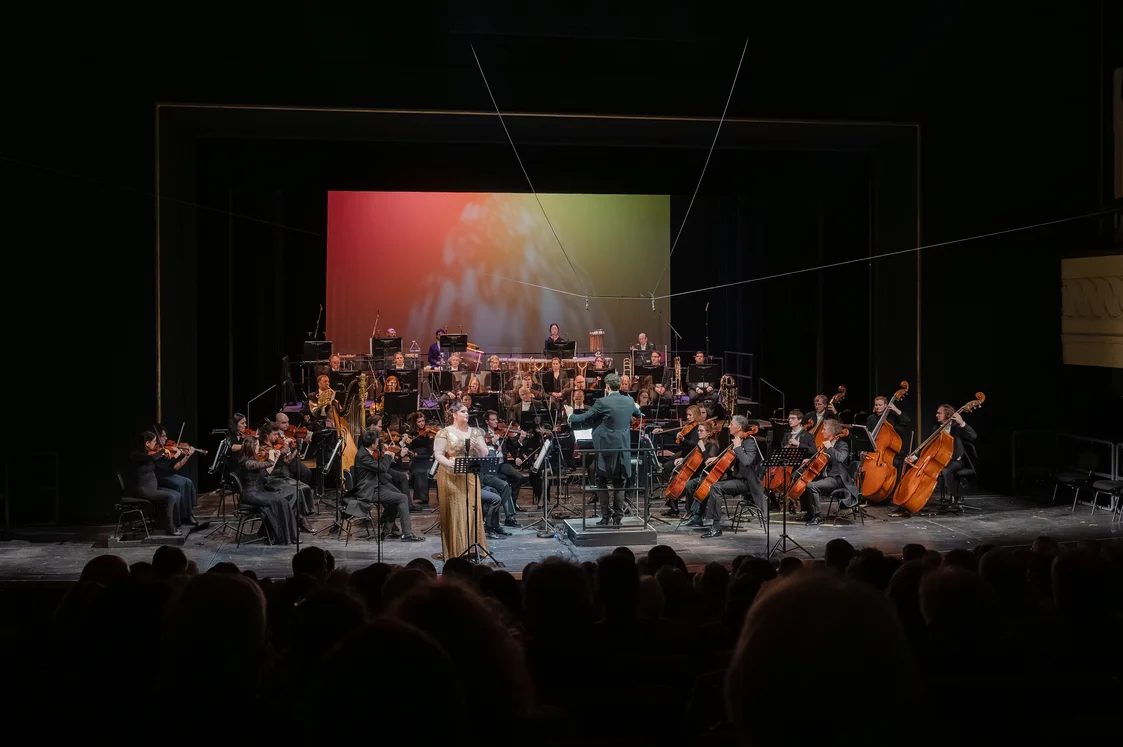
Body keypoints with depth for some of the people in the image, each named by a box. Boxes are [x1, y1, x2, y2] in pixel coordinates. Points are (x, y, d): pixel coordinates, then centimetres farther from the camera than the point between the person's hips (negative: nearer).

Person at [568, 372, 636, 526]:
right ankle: (617, 516, 12)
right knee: (618, 483, 13)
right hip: (623, 448, 4)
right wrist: (637, 408, 50)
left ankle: (605, 516, 7)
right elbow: (636, 411, 26)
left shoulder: (602, 403, -15)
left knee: (602, 482, 8)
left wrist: (571, 417, 13)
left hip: (606, 448, -4)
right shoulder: (629, 401, 2)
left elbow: (585, 417, -7)